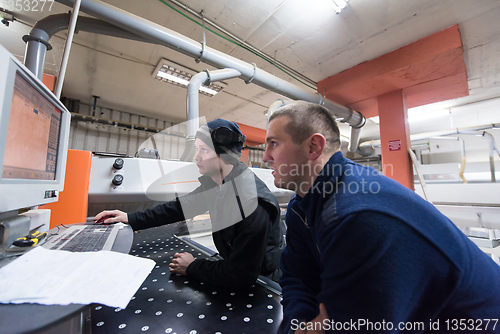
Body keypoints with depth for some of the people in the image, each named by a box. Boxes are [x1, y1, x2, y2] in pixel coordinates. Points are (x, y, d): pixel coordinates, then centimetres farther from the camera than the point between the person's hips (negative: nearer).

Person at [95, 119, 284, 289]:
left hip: (263, 281, -5)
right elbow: (182, 206, 4)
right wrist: (131, 219, 5)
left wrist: (192, 267, -17)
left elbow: (242, 275, -30)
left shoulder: (254, 203, -35)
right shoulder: (215, 182, -9)